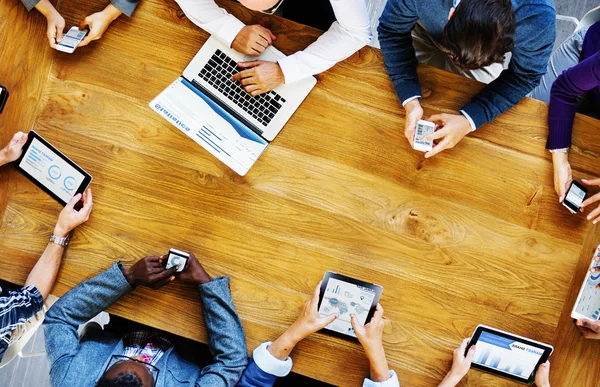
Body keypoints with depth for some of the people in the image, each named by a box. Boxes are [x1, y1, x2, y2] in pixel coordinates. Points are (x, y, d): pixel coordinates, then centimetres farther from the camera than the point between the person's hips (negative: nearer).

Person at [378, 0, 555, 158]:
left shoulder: (539, 16, -43)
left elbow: (525, 75, -27)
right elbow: (392, 32, -29)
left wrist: (469, 120, -42)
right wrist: (410, 102, -44)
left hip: (488, 46, 0)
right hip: (426, 31, 0)